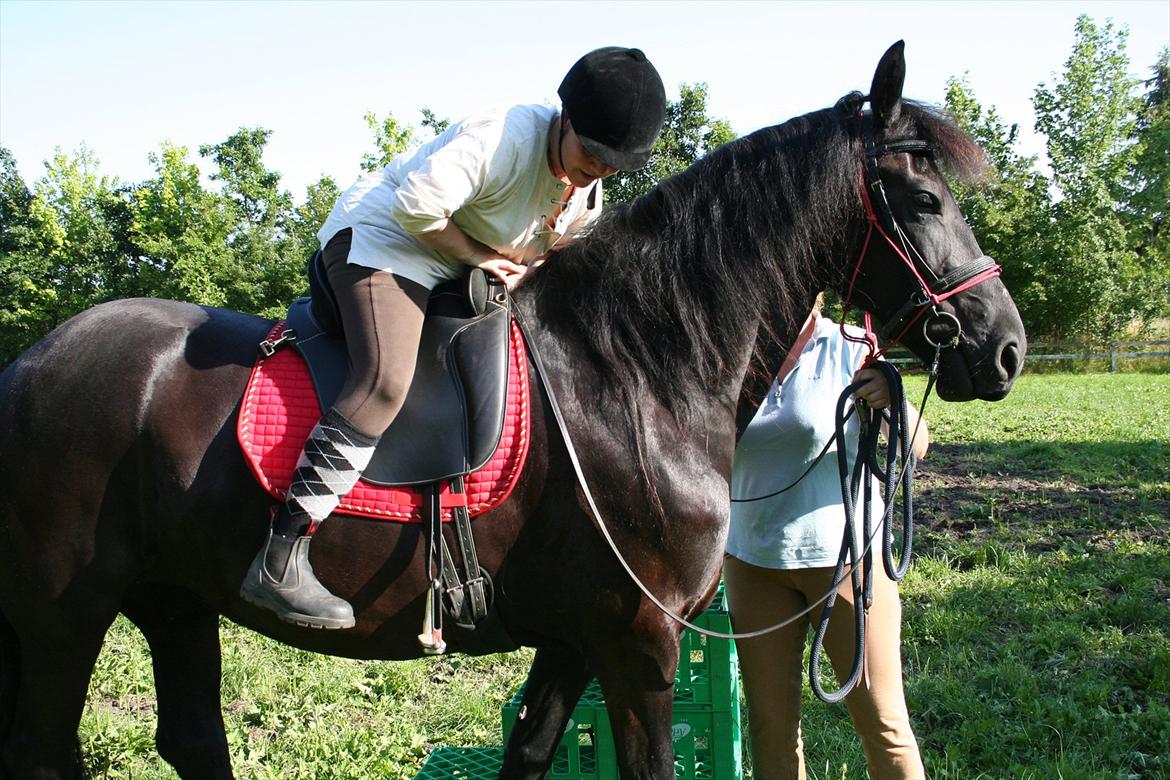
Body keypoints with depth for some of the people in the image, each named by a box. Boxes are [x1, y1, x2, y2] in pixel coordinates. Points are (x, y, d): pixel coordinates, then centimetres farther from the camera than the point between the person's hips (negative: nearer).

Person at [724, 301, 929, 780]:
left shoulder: (851, 351, -7)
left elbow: (916, 449, -11)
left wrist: (892, 400, -30)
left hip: (844, 555, -2)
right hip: (753, 561, 3)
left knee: (881, 720, 2)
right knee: (769, 723, 9)